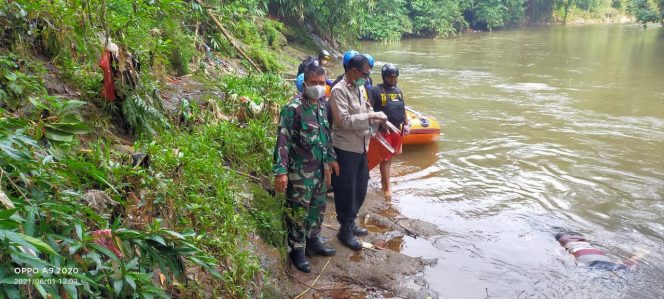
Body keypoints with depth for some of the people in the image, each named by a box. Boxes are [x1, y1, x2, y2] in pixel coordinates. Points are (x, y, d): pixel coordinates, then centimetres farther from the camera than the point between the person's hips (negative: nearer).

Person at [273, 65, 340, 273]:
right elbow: (283, 141, -20)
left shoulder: (322, 107, 9)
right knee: (298, 212, 4)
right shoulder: (293, 109, -17)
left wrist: (331, 158, 24)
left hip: (320, 170, 8)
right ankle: (297, 250, 19)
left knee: (318, 207, 19)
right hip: (300, 172, -8)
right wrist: (280, 171, -25)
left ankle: (312, 241, 38)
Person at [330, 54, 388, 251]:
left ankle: (351, 222, 36)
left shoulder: (360, 89, 11)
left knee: (360, 189, 18)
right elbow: (345, 121, -23)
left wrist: (378, 118, 1)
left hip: (361, 147, 9)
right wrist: (370, 117, -19)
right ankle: (345, 230, 19)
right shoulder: (339, 91, -15)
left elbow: (367, 110, 21)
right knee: (346, 191, 4)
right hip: (346, 148, -8)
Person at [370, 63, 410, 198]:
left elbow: (403, 109, 20)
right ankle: (387, 188, 1)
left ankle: (383, 180, 34)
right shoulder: (376, 90, -10)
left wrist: (406, 124, 16)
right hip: (383, 130, -6)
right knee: (385, 158, -4)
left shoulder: (398, 91, 12)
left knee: (390, 157, 16)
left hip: (397, 129, 6)